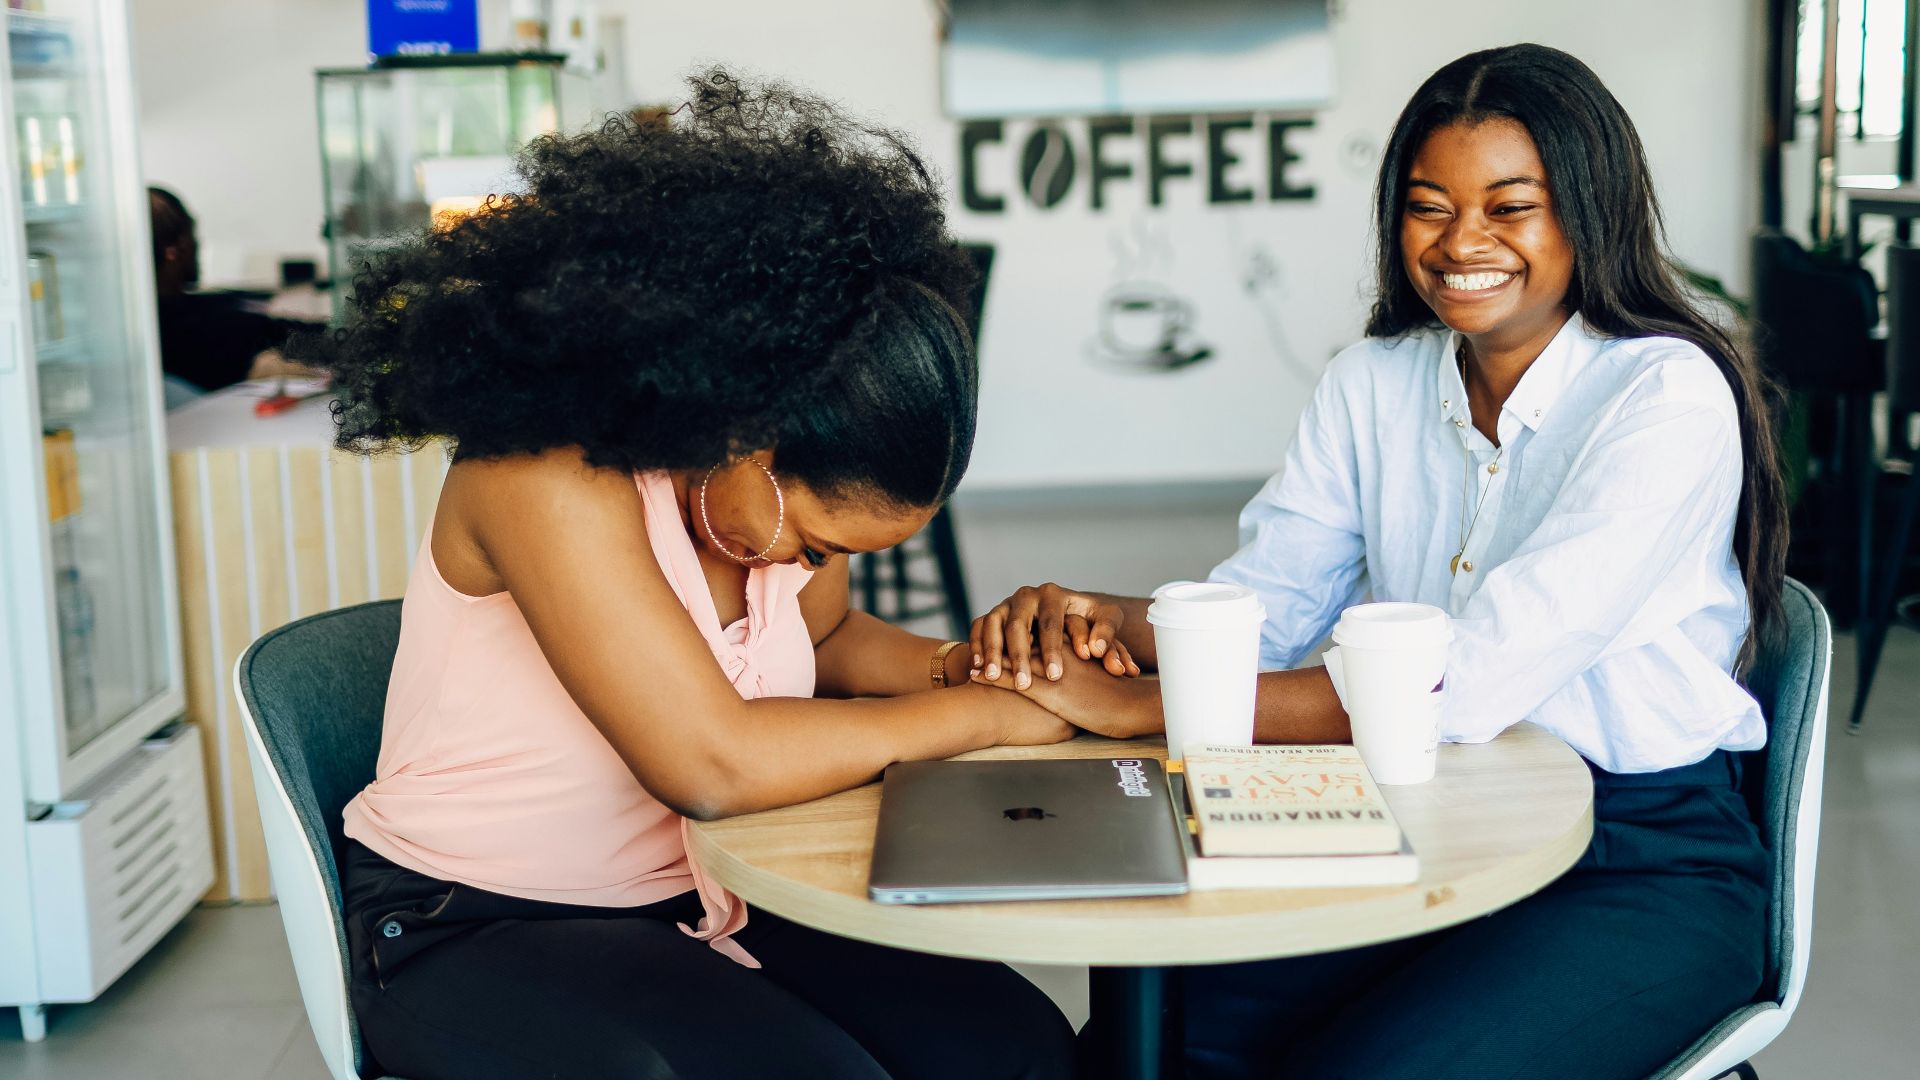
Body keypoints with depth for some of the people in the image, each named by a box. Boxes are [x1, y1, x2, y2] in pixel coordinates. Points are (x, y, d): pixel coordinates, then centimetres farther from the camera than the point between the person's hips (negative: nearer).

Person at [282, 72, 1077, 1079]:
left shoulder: (776, 474, -3)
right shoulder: (552, 475, -27)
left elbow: (826, 638, 17)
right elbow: (711, 763, -33)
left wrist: (958, 666, -5)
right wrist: (980, 716, -22)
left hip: (695, 889, 7)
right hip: (475, 930, -6)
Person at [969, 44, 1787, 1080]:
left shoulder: (1671, 397, -16)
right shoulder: (1372, 382, 6)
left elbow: (1468, 684, -27)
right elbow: (1259, 605, 1)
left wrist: (1138, 706, -29)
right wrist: (1103, 618, -22)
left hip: (1646, 867, -4)